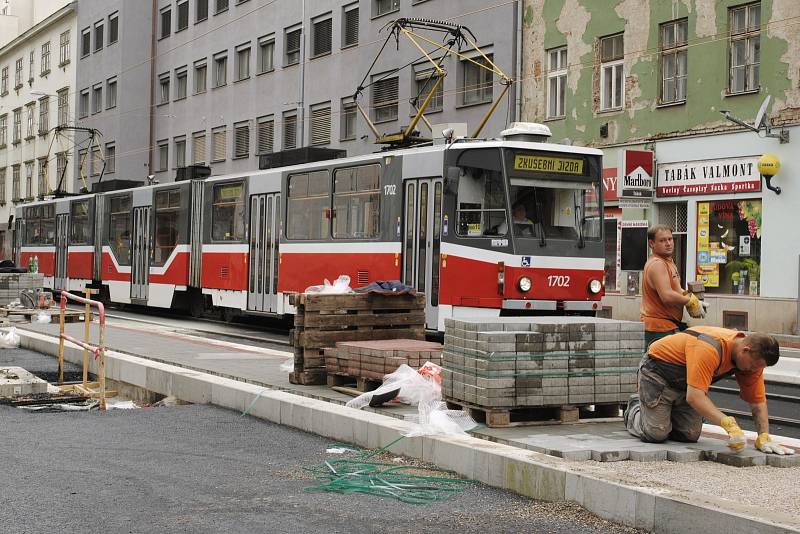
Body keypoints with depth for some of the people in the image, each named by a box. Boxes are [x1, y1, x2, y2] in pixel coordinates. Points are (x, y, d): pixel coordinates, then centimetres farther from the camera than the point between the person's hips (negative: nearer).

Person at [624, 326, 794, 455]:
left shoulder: (752, 360, -14)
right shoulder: (710, 349, -40)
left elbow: (758, 401, -8)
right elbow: (694, 396, -44)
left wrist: (764, 438, -20)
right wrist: (729, 425, -50)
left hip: (686, 383, 7)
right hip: (658, 371, -7)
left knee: (689, 435, -4)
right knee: (656, 433, -14)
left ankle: (666, 413, 25)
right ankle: (635, 409, 18)